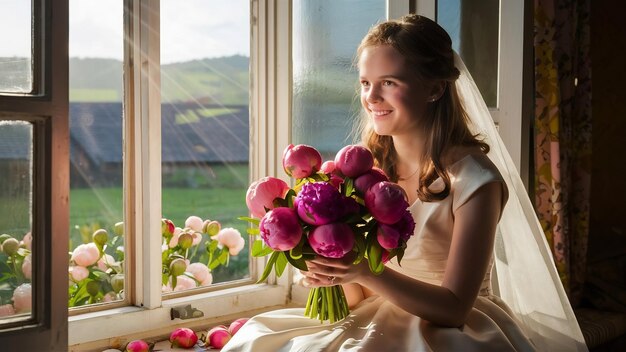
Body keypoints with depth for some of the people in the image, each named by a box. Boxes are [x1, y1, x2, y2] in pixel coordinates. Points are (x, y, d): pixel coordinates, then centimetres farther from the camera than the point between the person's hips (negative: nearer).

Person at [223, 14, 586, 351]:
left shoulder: (474, 180, -15)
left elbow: (453, 307, -16)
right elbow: (357, 293, 3)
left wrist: (365, 272, -29)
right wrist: (328, 275, -19)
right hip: (378, 322, 4)